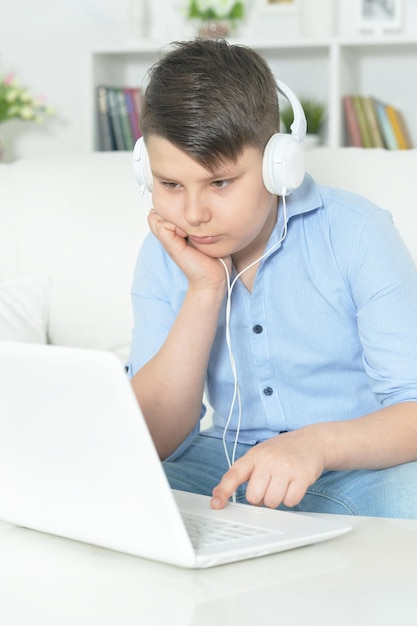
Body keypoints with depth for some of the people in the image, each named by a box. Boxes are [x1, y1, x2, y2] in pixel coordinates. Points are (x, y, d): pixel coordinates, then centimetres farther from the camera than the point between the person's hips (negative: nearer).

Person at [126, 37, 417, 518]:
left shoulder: (355, 234, -11)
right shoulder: (165, 256, 0)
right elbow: (155, 441, -8)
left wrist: (318, 443, -38)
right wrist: (205, 290, -16)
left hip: (357, 466, -3)